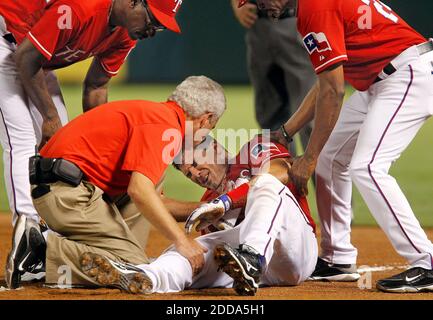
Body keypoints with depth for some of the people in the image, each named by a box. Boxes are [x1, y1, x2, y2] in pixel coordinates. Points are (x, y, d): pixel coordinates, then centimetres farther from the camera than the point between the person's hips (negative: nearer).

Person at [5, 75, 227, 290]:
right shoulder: (167, 125, -9)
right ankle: (42, 250, -18)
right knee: (135, 266, -13)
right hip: (71, 191, -10)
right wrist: (181, 241, -20)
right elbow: (140, 191, -22)